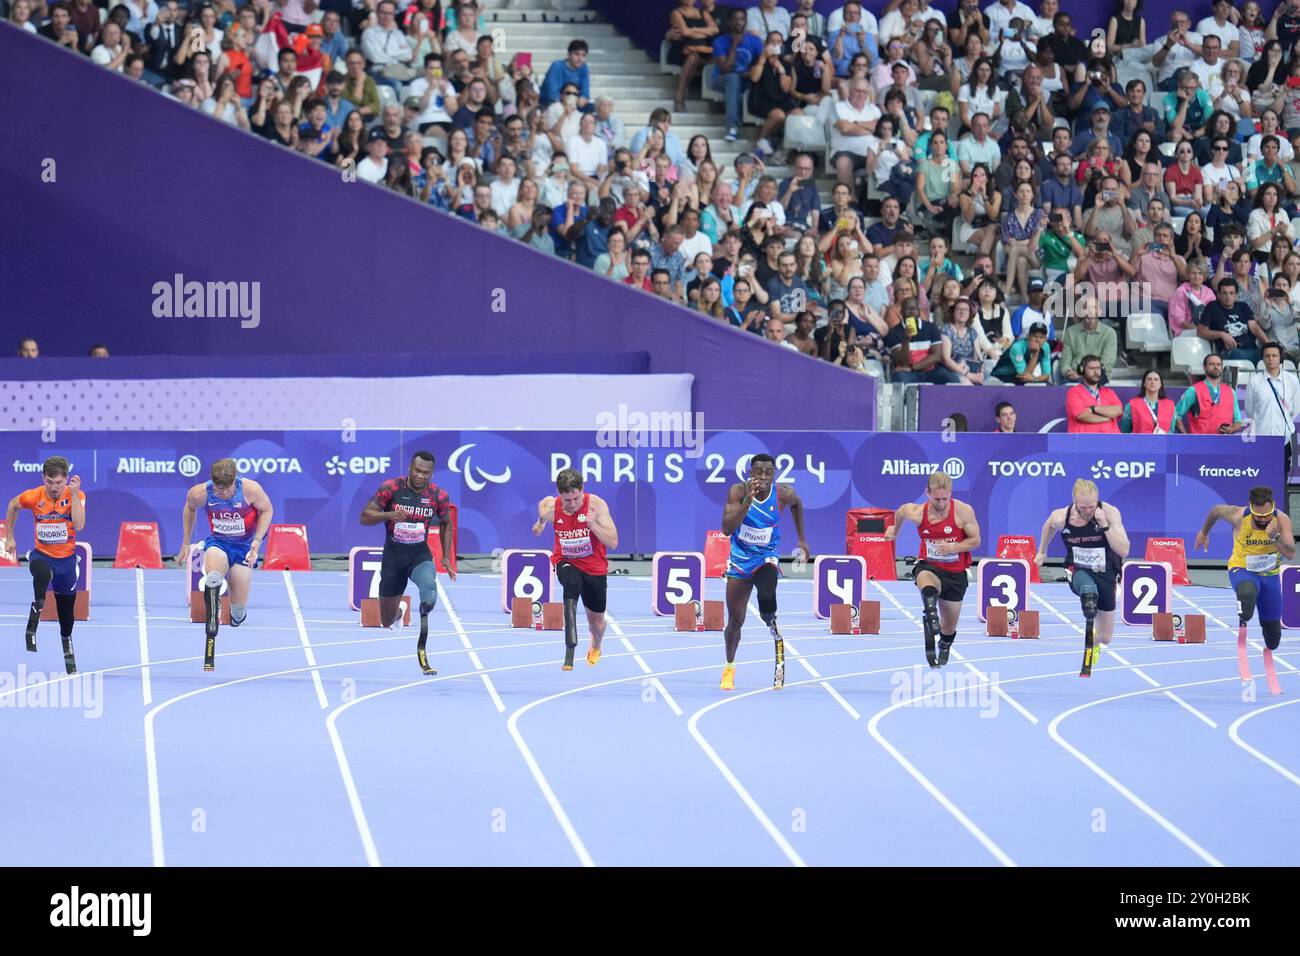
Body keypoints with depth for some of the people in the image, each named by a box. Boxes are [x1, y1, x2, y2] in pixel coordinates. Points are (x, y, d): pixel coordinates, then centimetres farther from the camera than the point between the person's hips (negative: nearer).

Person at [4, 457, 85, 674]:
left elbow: (79, 525, -29)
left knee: (67, 611, 13)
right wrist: (9, 538, 11)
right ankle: (32, 629, -37)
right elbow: (12, 505, 10)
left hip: (66, 558, 1)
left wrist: (73, 495, -33)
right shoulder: (33, 497, -12)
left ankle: (67, 644, 41)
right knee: (42, 573, -40)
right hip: (42, 554, -1)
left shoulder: (76, 496, -13)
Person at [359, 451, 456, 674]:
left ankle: (422, 650, -29)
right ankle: (398, 612, 49)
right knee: (387, 622, 7)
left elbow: (445, 524, 12)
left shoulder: (438, 496, -7)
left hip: (420, 555, 0)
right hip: (393, 555, 0)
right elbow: (364, 517, -12)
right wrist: (389, 515, -30)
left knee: (429, 587, -36)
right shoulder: (391, 488, -13)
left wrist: (447, 558, 7)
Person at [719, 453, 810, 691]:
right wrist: (747, 500, -36)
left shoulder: (783, 493, -14)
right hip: (740, 560, 1)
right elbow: (727, 529, -27)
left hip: (767, 558, -1)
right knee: (735, 621, 8)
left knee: (766, 598, -33)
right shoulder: (738, 491, -18)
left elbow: (797, 504, 12)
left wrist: (801, 539, 16)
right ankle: (729, 667, 34)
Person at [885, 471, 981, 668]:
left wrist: (952, 547, -26)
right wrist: (895, 529, 30)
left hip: (955, 572, 1)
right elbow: (900, 512, 10)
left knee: (949, 627, 14)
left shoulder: (963, 511, -18)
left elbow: (975, 541, -9)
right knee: (928, 588, -42)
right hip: (928, 566, -1)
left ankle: (944, 645, 47)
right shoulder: (917, 513, -14)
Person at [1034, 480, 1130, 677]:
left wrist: (1105, 526, -35)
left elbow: (1124, 551, -25)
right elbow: (1049, 525, 11)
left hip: (1106, 574, 1)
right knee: (1088, 590, -43)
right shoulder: (1061, 517, -16)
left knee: (1106, 637, 15)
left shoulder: (1110, 513, -20)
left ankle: (1093, 643, 46)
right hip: (1078, 571, -1)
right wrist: (1042, 551, 23)